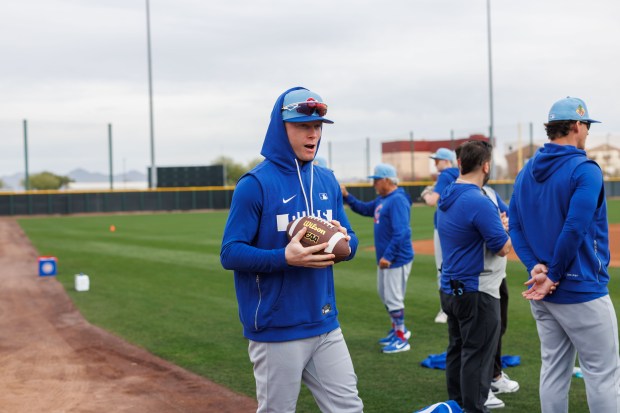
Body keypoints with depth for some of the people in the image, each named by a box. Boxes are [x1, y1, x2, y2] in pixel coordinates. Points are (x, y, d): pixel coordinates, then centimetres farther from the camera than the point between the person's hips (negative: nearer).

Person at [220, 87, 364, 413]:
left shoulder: (327, 181, 9)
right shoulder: (255, 184, -11)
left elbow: (350, 240, 15)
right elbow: (230, 253, -13)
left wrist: (343, 242, -9)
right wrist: (285, 257, -27)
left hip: (326, 326, 6)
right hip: (276, 331, -6)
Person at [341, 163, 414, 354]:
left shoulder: (398, 200, -20)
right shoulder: (382, 200, 12)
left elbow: (401, 232, -26)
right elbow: (364, 209, 23)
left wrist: (388, 256, -28)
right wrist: (346, 196, 10)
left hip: (397, 259, -10)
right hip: (385, 258, 10)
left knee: (393, 298, -4)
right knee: (384, 294, 21)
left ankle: (401, 340, 7)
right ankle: (398, 329, 35)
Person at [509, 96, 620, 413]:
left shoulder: (526, 172, 10)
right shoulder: (585, 170, -13)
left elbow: (515, 226, 5)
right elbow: (575, 229, -21)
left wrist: (536, 267, -6)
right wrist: (554, 277, -13)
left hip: (541, 292, 7)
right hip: (582, 291, -7)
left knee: (553, 370, 13)